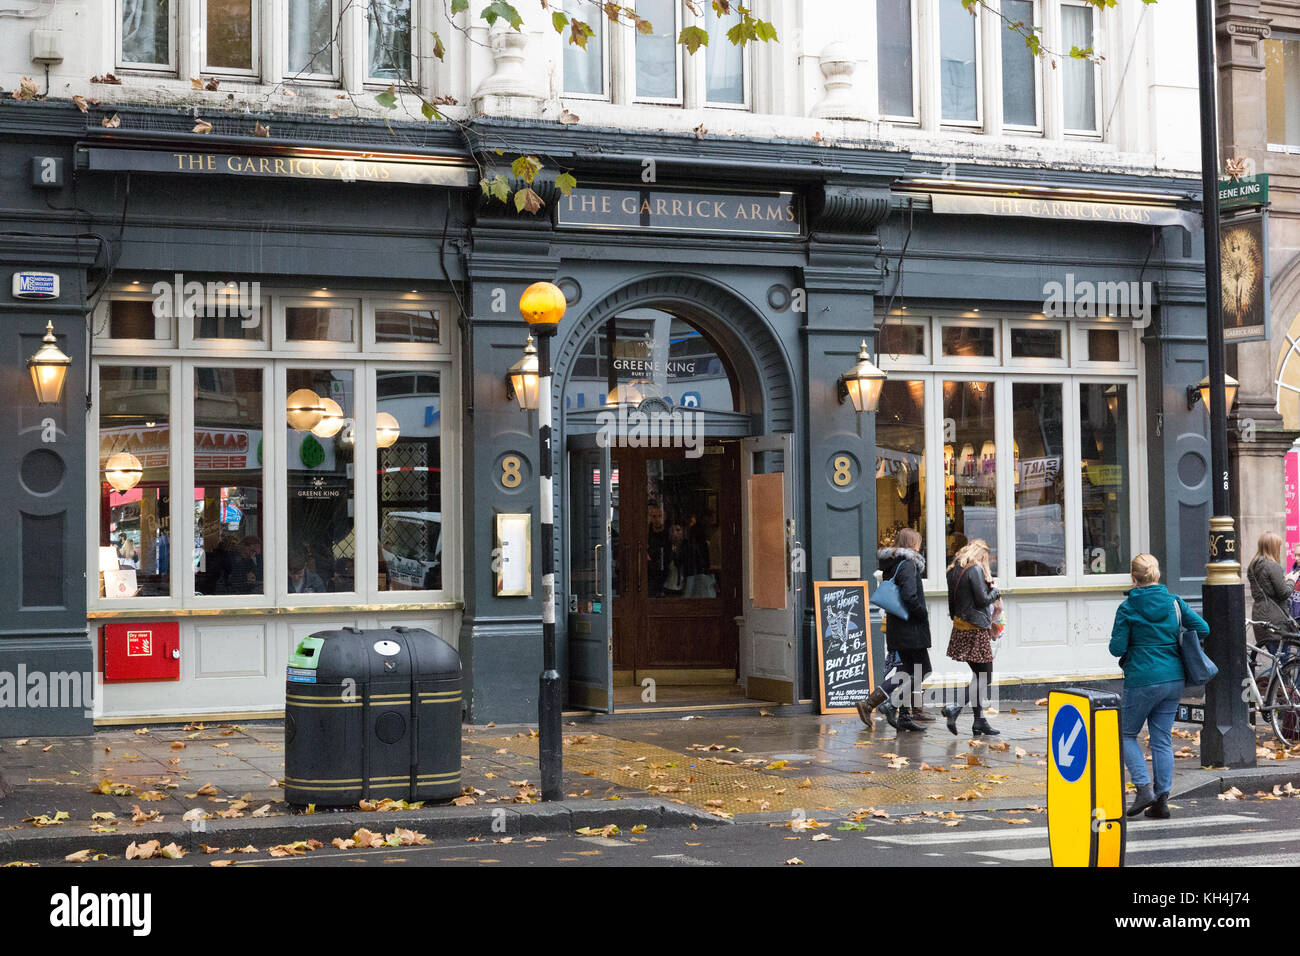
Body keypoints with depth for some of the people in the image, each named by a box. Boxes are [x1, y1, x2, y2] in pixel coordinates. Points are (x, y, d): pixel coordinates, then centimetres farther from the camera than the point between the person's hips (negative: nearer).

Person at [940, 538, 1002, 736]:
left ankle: (980, 721, 13)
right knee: (984, 678, -3)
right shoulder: (976, 570, -12)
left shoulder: (954, 570, 13)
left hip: (960, 628, 9)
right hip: (976, 629, -9)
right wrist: (995, 591, 3)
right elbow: (982, 599, -15)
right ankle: (953, 708, -16)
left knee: (979, 675, 14)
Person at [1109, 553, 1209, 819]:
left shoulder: (1128, 608, -10)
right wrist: (1175, 644, 13)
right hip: (1174, 679, 5)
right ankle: (1162, 800, 7)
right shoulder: (1174, 602, 2)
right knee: (1163, 739, 11)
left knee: (1126, 734, 12)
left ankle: (1144, 788, -3)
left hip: (1142, 680, -5)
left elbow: (1117, 648, -10)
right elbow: (1202, 629, -1)